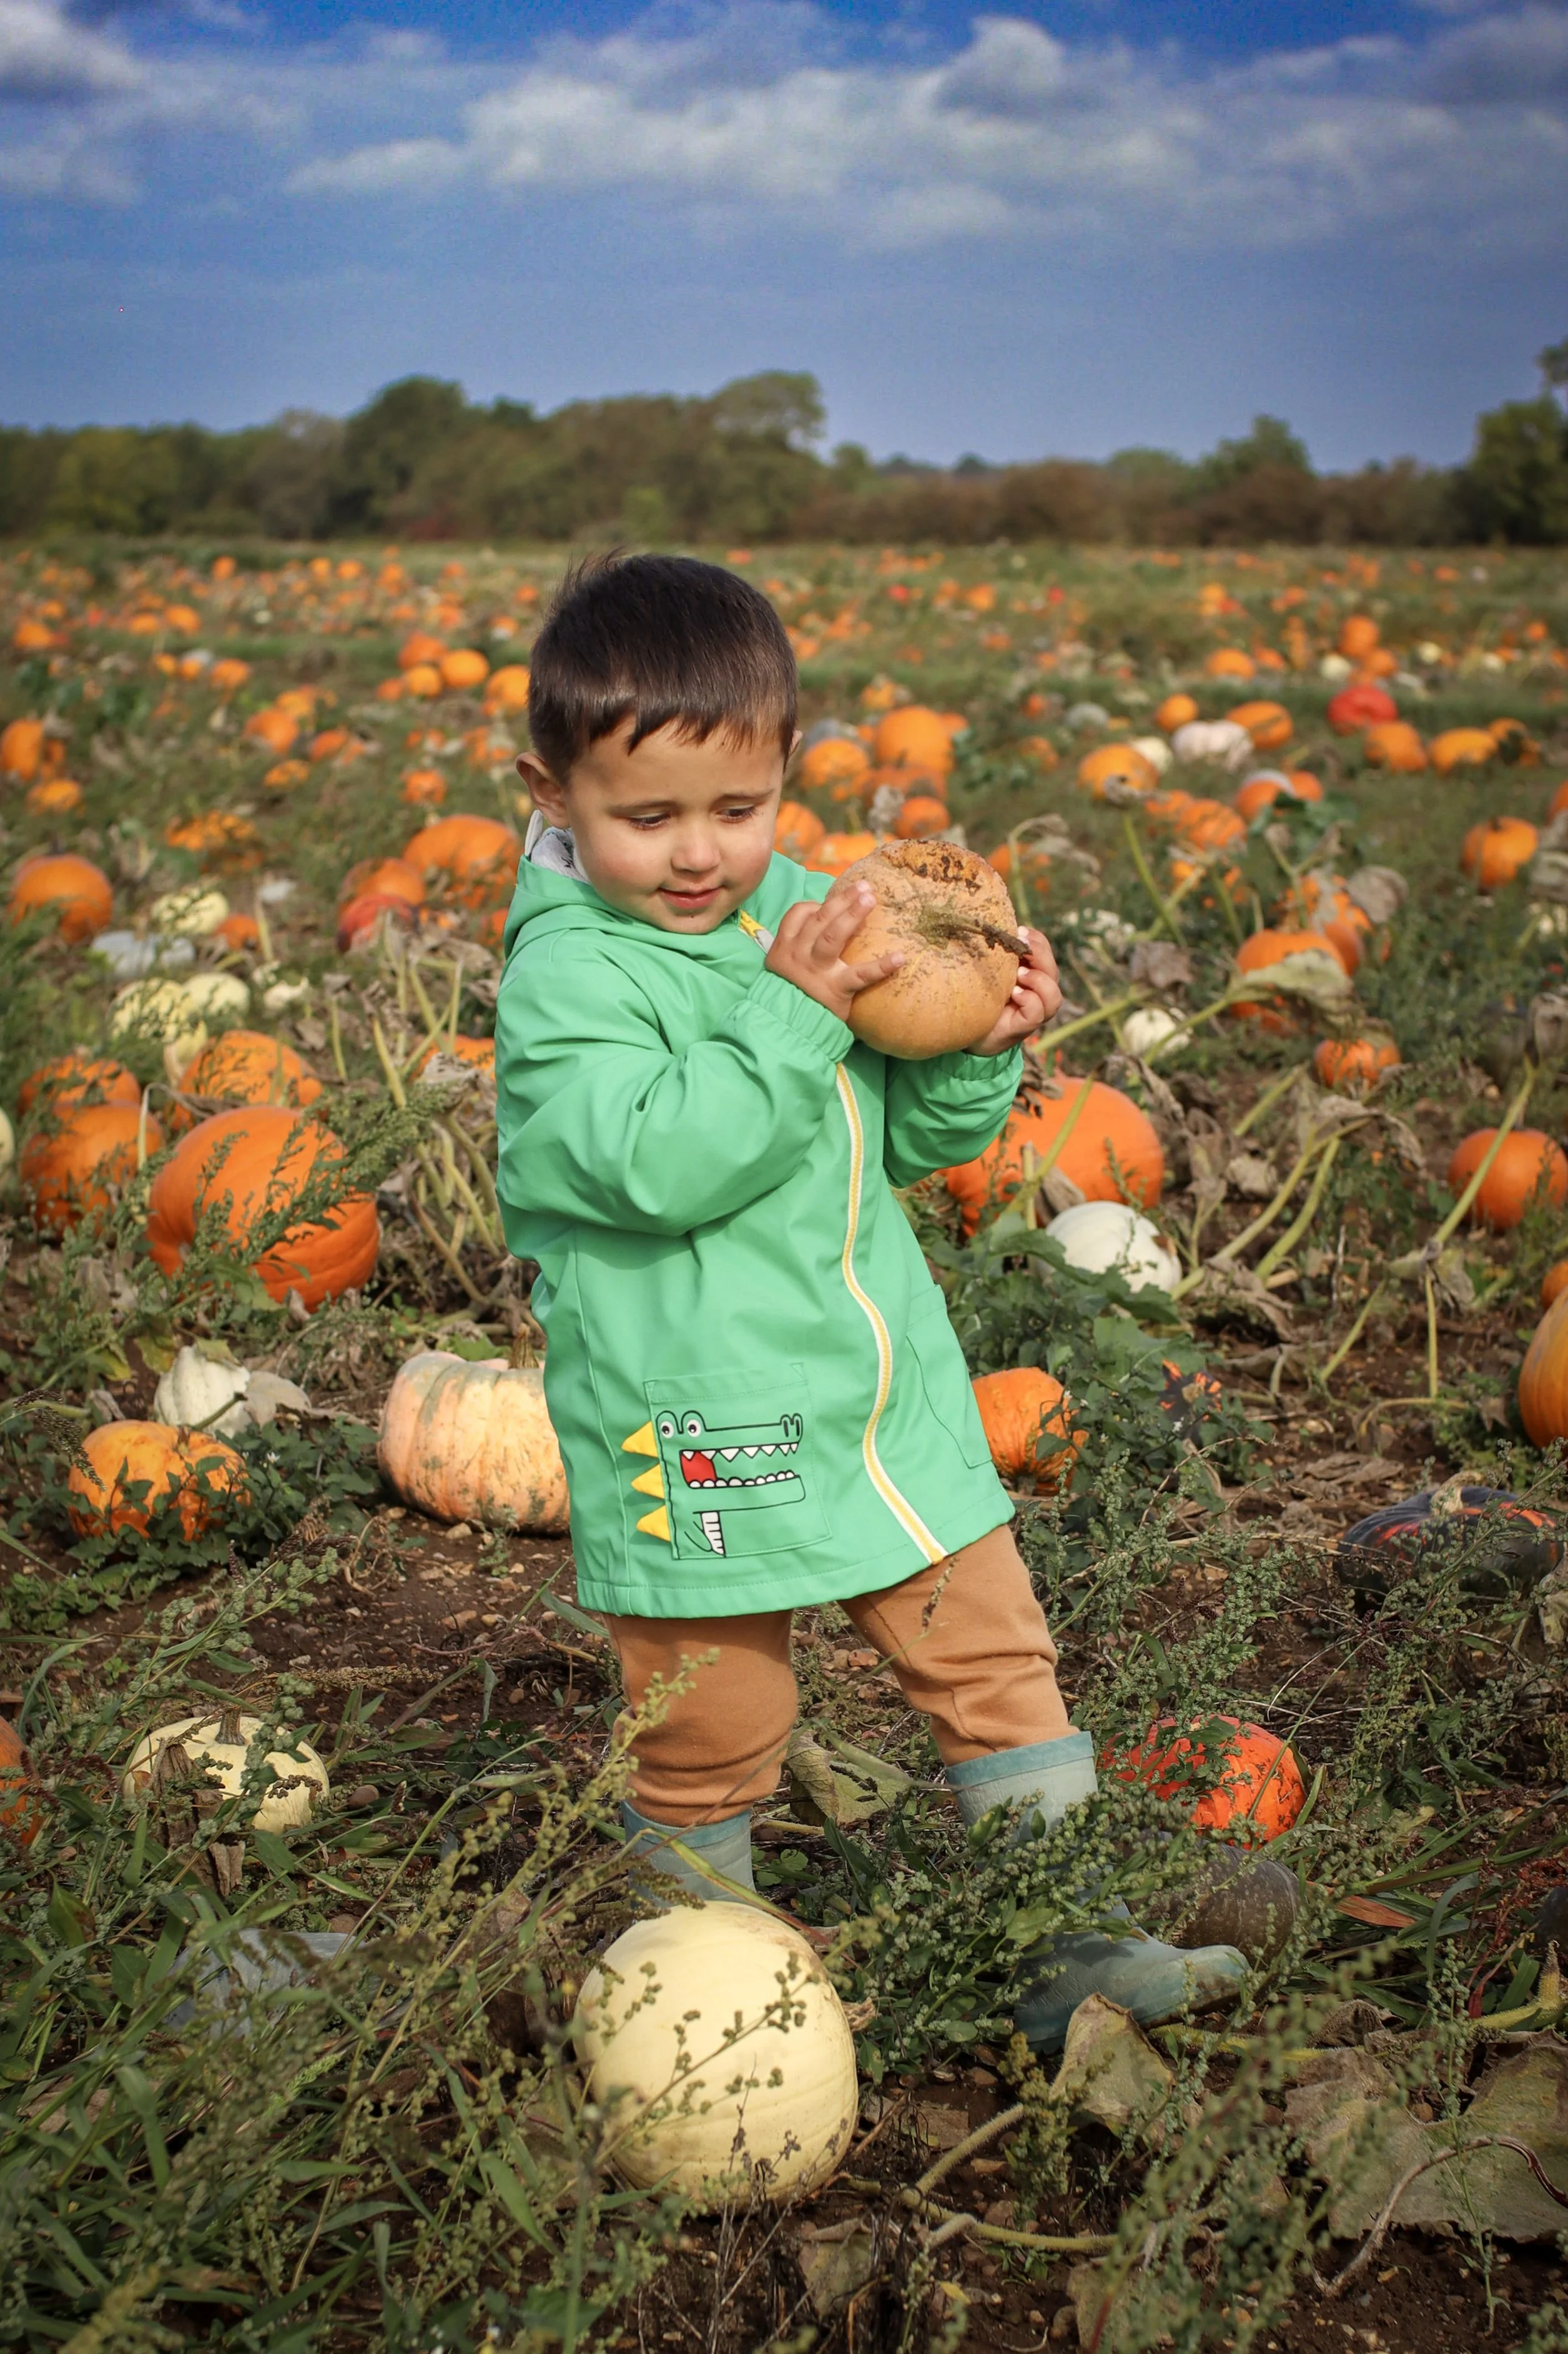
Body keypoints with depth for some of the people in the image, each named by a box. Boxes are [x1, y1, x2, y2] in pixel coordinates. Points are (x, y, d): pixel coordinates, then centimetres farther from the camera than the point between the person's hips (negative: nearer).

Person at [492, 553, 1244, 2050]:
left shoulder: (804, 914, 7)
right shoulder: (566, 971, -12)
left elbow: (899, 1143, 12)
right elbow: (649, 1164, -25)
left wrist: (975, 1055, -6)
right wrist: (791, 1015, -27)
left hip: (890, 1405, 6)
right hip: (697, 1441, -6)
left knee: (999, 1667, 13)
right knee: (708, 1747, 8)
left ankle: (1073, 1948, 26)